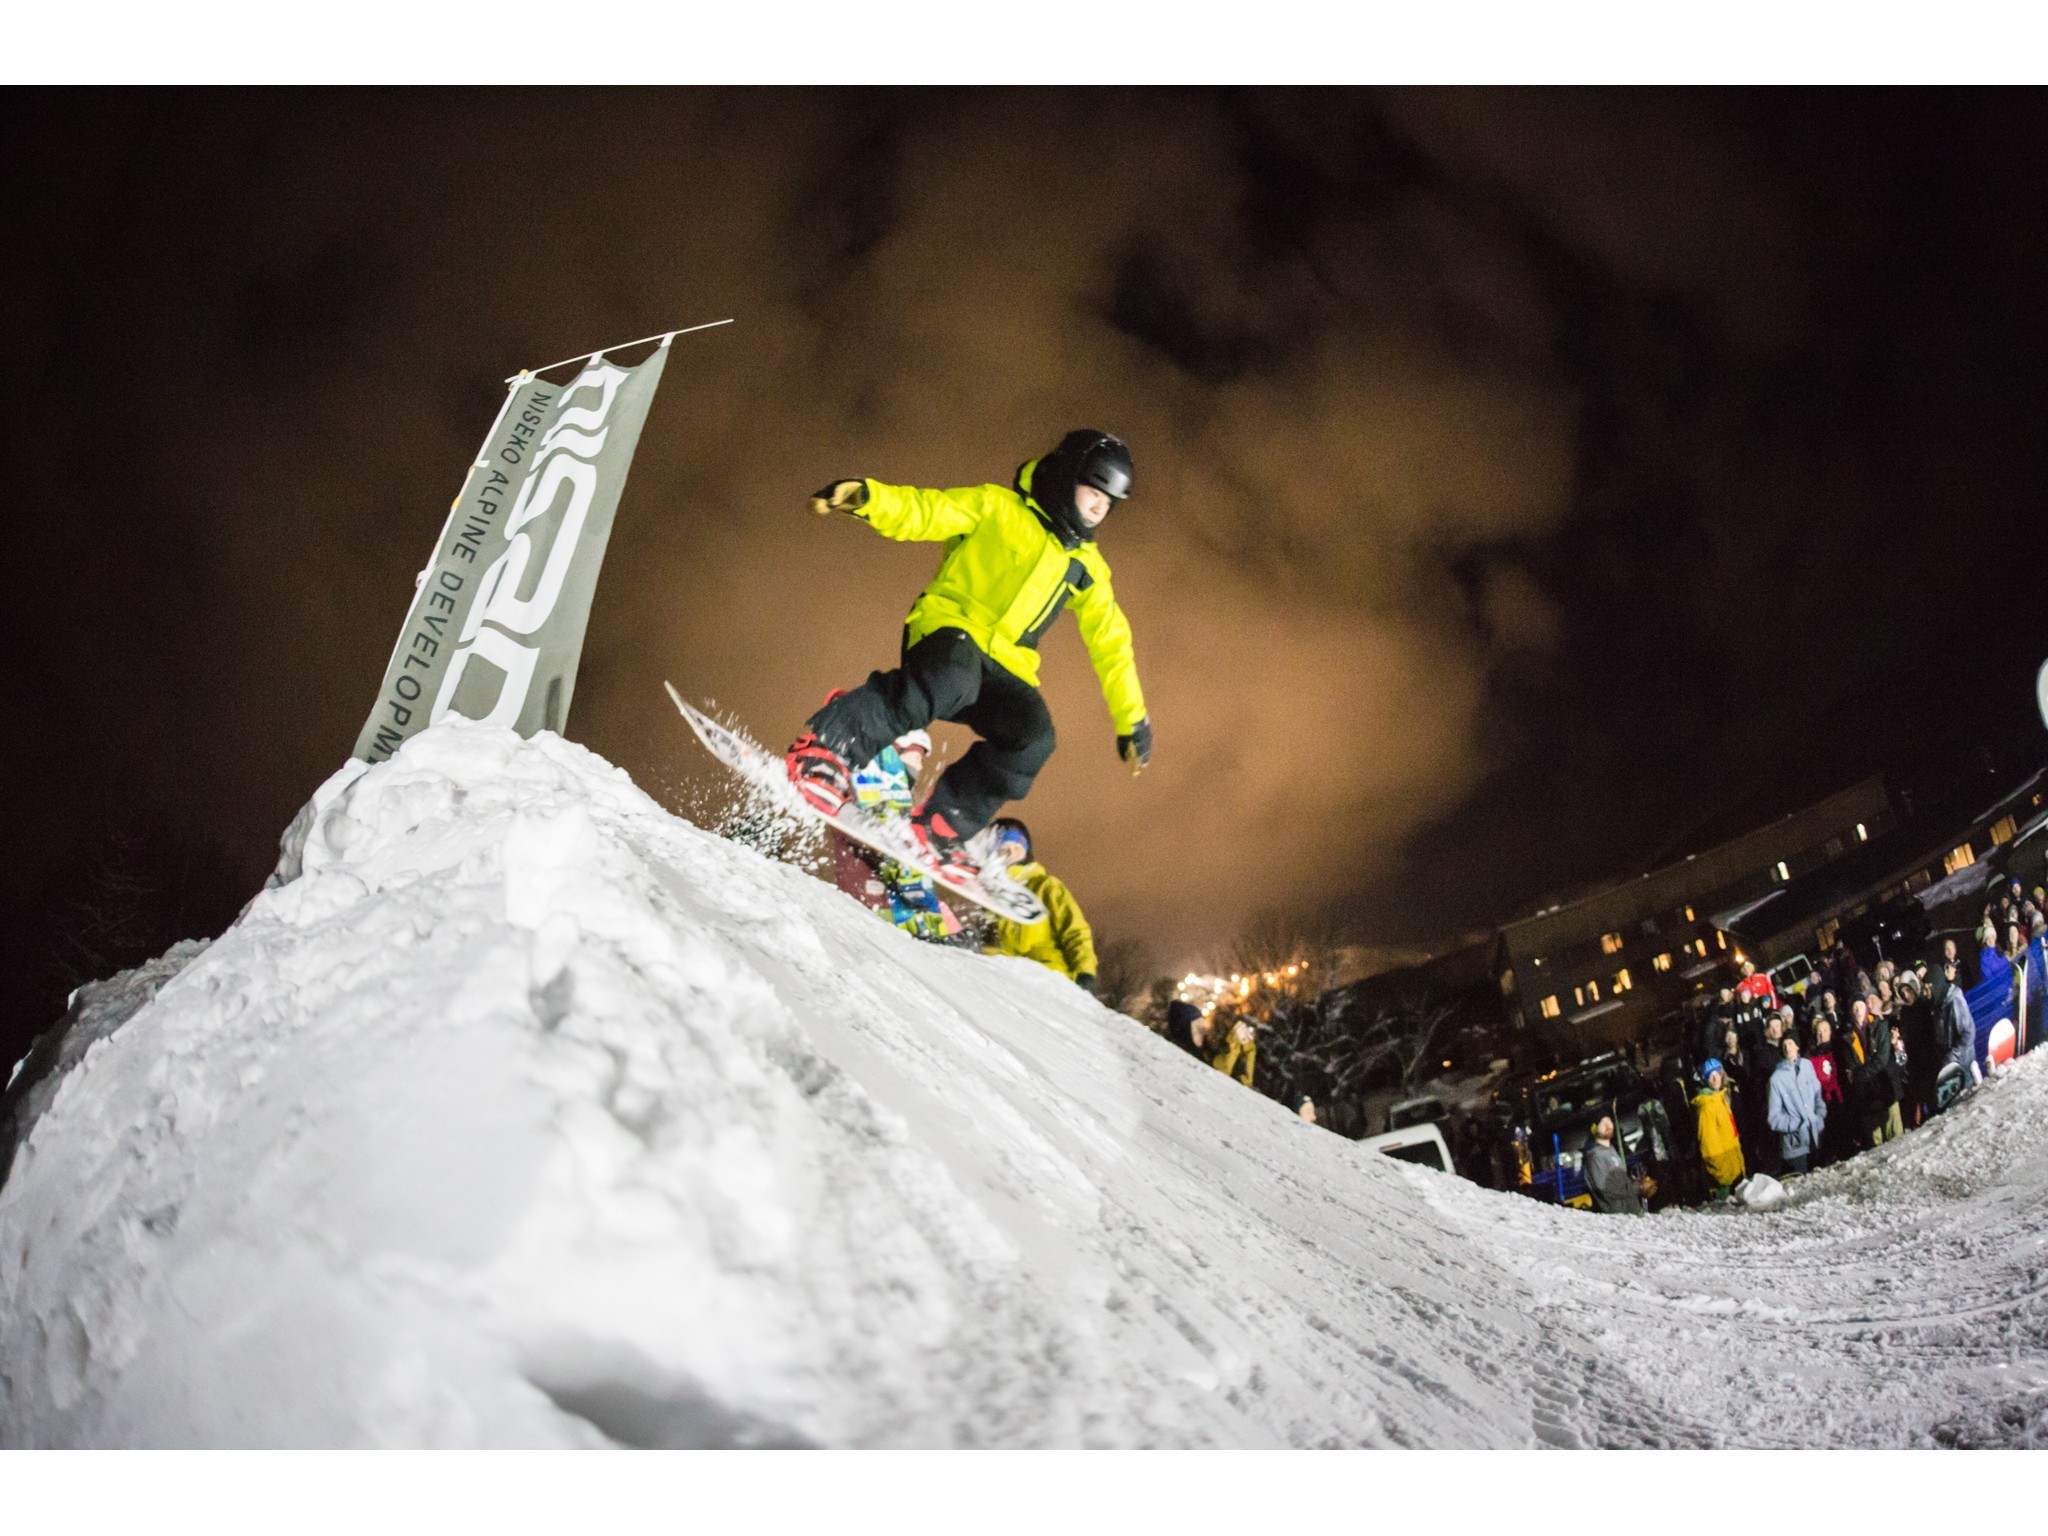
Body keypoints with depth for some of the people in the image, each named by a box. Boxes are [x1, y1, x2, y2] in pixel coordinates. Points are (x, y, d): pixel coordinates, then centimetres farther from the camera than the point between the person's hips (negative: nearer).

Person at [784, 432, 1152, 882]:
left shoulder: (1087, 566, 19)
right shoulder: (997, 507, 5)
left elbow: (1111, 641, 22)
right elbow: (921, 513, -5)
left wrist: (1132, 718, 17)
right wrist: (867, 497, -26)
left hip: (1003, 668, 5)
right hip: (949, 629, -5)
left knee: (1033, 734, -27)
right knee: (950, 677, -41)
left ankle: (942, 828, -14)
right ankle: (827, 745, -32)